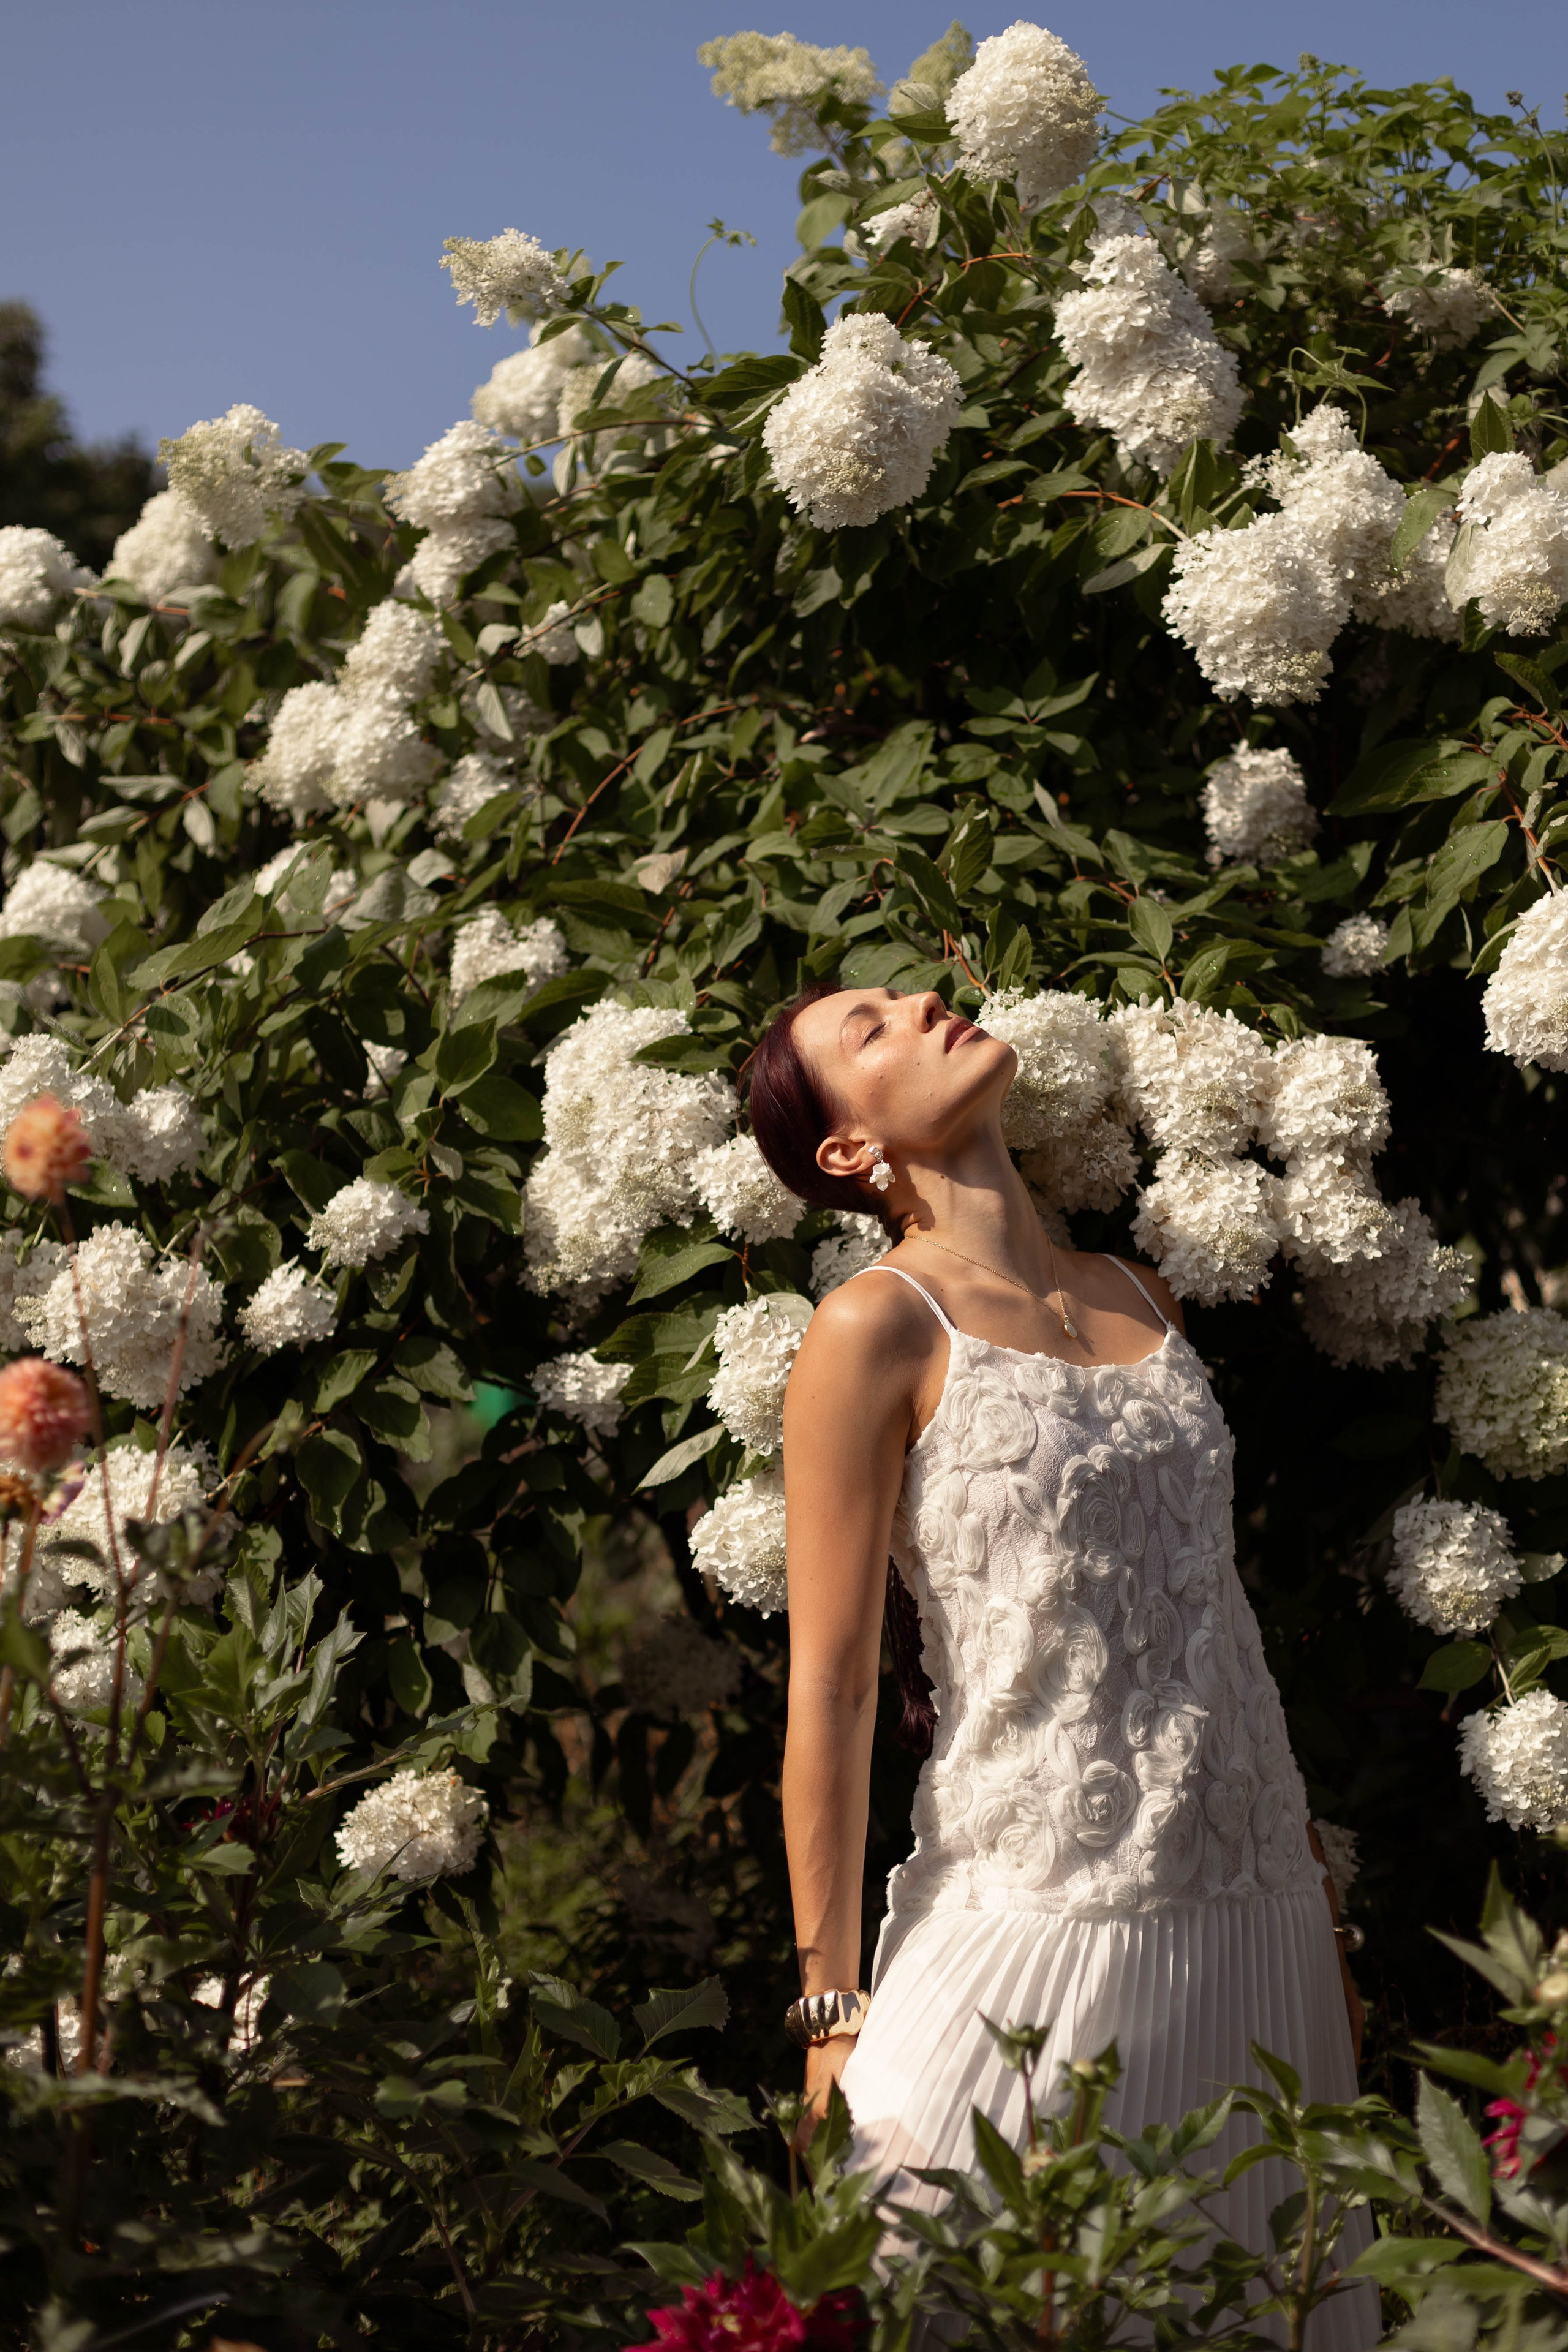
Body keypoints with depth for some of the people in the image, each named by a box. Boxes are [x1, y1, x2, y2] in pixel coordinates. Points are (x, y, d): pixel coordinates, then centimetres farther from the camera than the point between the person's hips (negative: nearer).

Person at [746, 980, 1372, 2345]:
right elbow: (831, 1688, -9)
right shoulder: (880, 1330, -7)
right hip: (1043, 1927, -6)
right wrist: (834, 2008, -10)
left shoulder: (1142, 1299, 12)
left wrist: (1320, 1907, 16)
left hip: (1259, 1919, 6)